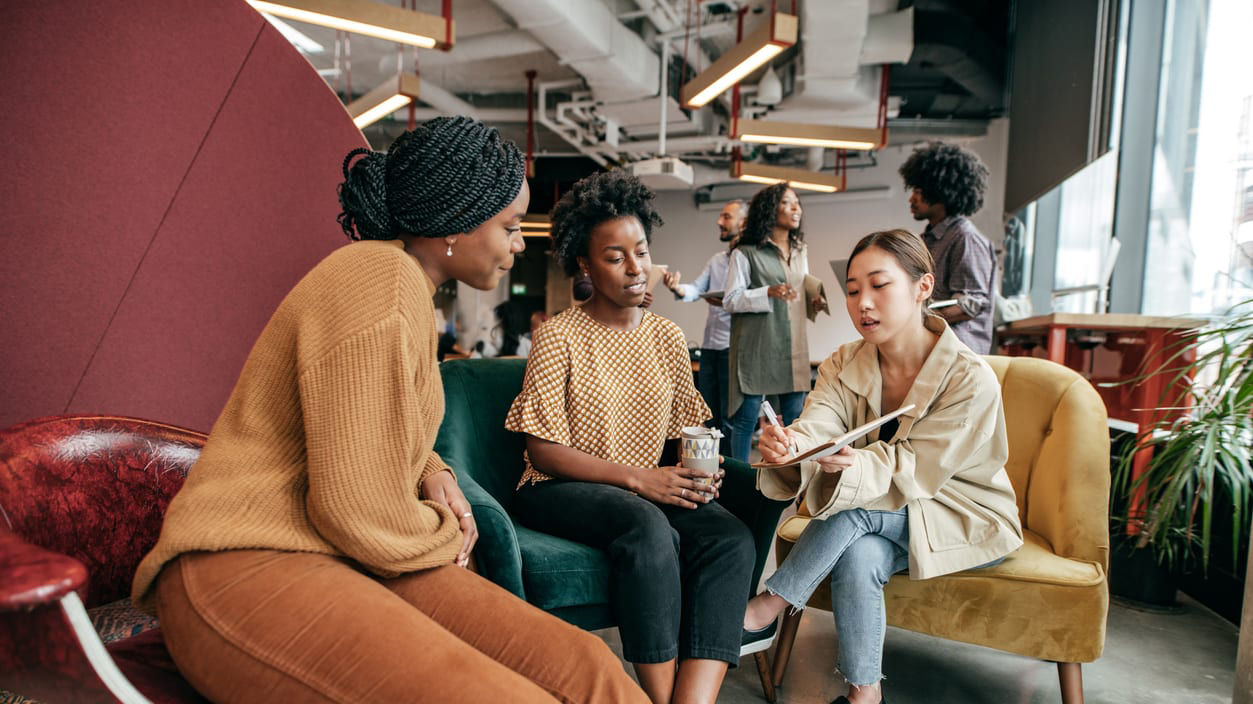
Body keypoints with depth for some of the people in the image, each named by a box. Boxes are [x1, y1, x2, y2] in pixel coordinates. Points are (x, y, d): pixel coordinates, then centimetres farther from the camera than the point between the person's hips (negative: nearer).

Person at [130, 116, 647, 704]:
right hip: (246, 567, -8)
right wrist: (442, 534, -1)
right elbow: (356, 510, -21)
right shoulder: (381, 286, -18)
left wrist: (431, 472, 8)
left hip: (344, 562, 9)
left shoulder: (406, 281, 15)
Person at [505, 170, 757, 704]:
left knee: (732, 539, -24)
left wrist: (699, 472, -11)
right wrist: (637, 478, -19)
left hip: (652, 489, 5)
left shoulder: (668, 337, 10)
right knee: (649, 529, -35)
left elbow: (684, 433, 13)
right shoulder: (558, 338, -5)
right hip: (562, 489, -4)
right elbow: (543, 450, -10)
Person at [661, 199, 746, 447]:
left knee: (730, 418, -2)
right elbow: (696, 289, 7)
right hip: (709, 345, 8)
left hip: (733, 347, -8)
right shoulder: (715, 261, 18)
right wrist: (678, 288, -13)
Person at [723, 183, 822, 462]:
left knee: (795, 418, 6)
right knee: (747, 416, -2)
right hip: (756, 345, -5)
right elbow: (730, 301, -6)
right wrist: (768, 292, -19)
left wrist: (815, 302, 5)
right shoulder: (745, 253, -1)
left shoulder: (800, 253, 18)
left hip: (794, 346, 6)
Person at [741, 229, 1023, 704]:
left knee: (856, 509, -31)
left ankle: (765, 610, -21)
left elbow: (915, 470, -27)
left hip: (965, 522, -4)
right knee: (858, 558, -30)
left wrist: (855, 465, -49)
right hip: (877, 515, 4)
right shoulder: (844, 365, -9)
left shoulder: (971, 380, -23)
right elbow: (816, 425, -27)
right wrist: (786, 444, -52)